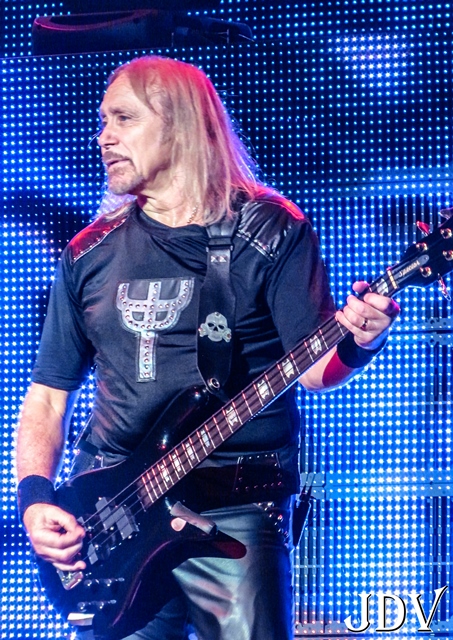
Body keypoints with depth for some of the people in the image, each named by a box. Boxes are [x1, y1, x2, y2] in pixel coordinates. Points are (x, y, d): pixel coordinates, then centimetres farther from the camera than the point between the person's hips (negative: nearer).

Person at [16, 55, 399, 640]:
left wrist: (355, 344, -26)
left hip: (234, 510, -3)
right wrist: (35, 497, 0)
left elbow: (312, 367, -3)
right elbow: (48, 394, 16)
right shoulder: (89, 254, 13)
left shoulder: (270, 233, 2)